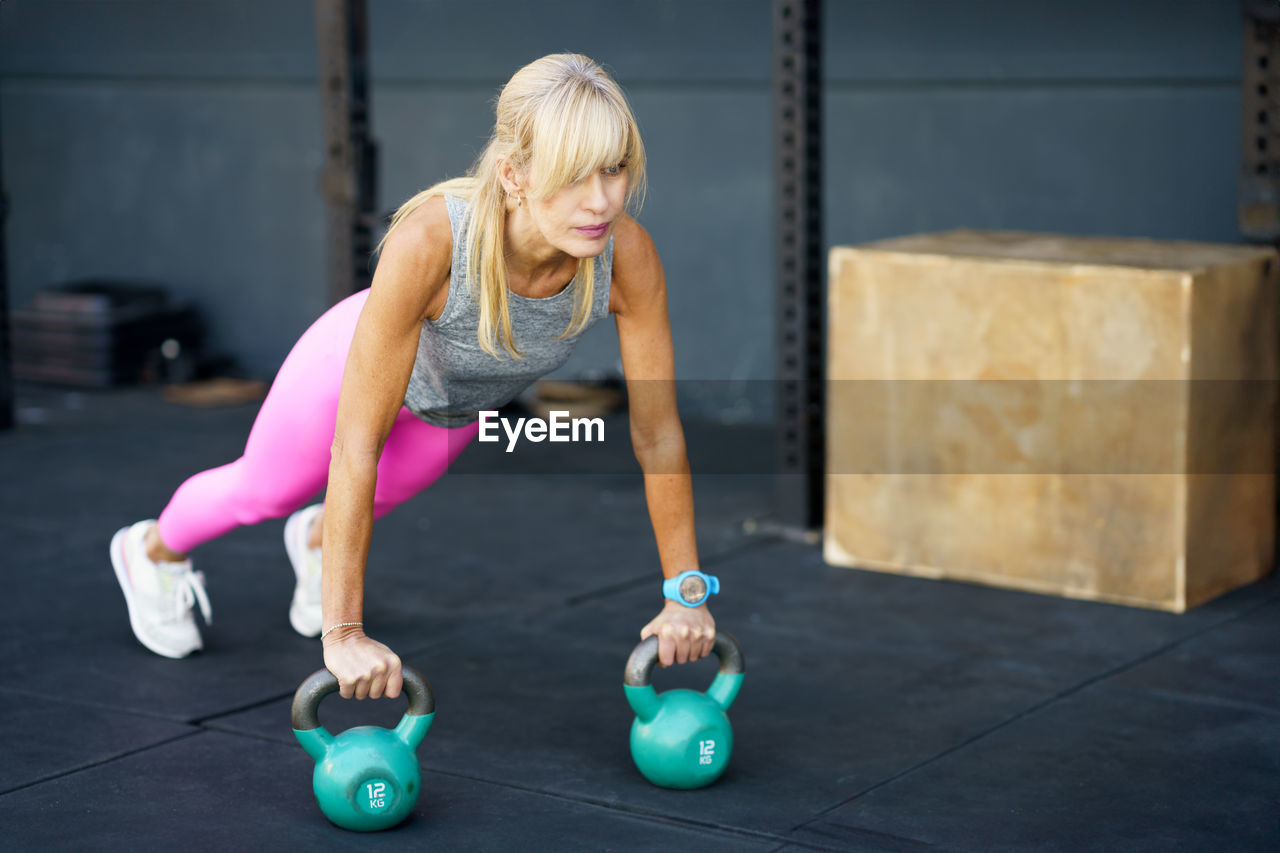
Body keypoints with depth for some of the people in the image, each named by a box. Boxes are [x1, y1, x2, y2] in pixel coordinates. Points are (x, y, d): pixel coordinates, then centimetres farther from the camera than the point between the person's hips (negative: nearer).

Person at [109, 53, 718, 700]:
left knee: (386, 494, 33)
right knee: (264, 489, 26)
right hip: (359, 358, -3)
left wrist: (686, 593, -19)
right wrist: (342, 632, -40)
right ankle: (153, 550, 59)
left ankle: (318, 539, 68)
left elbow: (658, 431, -24)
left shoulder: (626, 254, -38)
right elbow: (356, 447, -42)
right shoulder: (427, 240, -48)